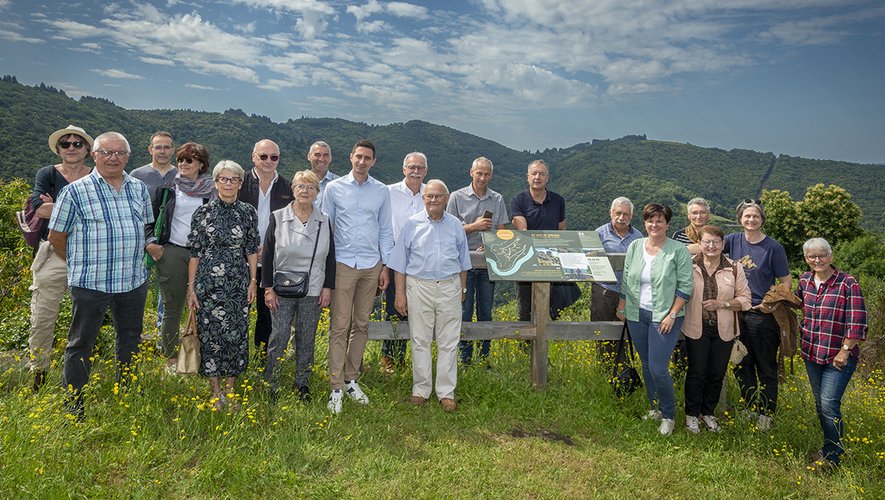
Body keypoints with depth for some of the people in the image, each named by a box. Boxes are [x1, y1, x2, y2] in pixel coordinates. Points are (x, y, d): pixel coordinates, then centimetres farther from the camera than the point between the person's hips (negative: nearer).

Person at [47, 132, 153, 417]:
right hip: (90, 283, -4)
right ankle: (75, 409, 18)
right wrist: (82, 264, 5)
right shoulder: (76, 191, -5)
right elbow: (56, 237, 0)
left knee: (131, 340, 16)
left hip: (134, 282, 5)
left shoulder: (139, 189, 8)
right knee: (81, 344, 5)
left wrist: (134, 260, 14)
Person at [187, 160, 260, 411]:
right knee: (210, 333, 3)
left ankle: (230, 390, 21)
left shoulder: (248, 212, 4)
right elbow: (194, 252, 0)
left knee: (236, 334, 5)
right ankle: (215, 391, 19)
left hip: (238, 285, 2)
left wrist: (253, 281, 3)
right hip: (208, 284, -1)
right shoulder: (203, 212, -1)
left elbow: (252, 250, 8)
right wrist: (191, 287, -1)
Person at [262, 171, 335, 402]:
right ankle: (271, 387, 12)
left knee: (307, 339, 9)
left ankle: (303, 385, 22)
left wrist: (328, 287, 2)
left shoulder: (324, 221, 6)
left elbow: (330, 256, 8)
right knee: (279, 337, -1)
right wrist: (268, 288, -4)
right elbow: (267, 255, 0)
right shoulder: (278, 218, 0)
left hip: (312, 291, 2)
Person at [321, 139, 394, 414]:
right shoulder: (334, 188, 3)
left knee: (361, 325, 9)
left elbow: (386, 230, 11)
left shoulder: (382, 192, 8)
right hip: (343, 264, -2)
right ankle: (336, 387, 2)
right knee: (339, 326, -4)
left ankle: (351, 379, 20)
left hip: (371, 265, 3)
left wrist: (386, 266, 6)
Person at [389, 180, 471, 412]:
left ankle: (446, 392, 13)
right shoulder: (412, 224, 2)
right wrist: (400, 293, -1)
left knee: (449, 342, 4)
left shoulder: (455, 225, 8)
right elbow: (400, 262, 3)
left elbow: (463, 261, 17)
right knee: (420, 341, 4)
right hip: (419, 287, -1)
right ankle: (421, 389, 17)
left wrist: (462, 289, 16)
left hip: (449, 288, 1)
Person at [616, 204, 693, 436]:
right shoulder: (634, 247, 6)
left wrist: (672, 315, -13)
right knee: (646, 366, 14)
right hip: (637, 315, 5)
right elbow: (625, 280, 12)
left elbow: (685, 286, -8)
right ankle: (654, 408, 32)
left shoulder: (678, 250, -7)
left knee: (658, 369, -8)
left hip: (664, 317, -5)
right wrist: (622, 307, 11)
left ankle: (668, 415, 13)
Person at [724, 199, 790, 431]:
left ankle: (766, 414, 19)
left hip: (763, 315, -4)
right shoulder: (734, 240, 3)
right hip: (737, 314, 4)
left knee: (766, 367, 6)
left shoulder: (773, 248, -8)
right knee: (741, 364, 14)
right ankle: (750, 408, 30)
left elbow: (786, 283, -3)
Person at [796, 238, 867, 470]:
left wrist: (845, 351, -14)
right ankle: (831, 445, 30)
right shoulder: (805, 280, 3)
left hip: (839, 356, -6)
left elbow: (857, 322, -14)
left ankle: (832, 455, 4)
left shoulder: (848, 283, -12)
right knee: (819, 403, 13)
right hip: (812, 354, 6)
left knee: (829, 403, -10)